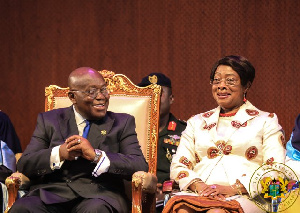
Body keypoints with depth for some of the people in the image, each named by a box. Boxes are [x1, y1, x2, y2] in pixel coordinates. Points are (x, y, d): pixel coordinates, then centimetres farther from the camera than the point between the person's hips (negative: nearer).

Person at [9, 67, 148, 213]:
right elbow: (24, 164, 8)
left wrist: (96, 155, -12)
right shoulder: (49, 120, 17)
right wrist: (59, 153, -10)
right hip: (52, 193, 2)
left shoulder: (122, 123, 14)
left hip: (98, 196, -2)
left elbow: (141, 166, 0)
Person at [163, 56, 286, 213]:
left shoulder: (266, 121, 15)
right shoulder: (197, 122, 25)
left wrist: (232, 189, -13)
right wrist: (199, 186, -8)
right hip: (198, 195, 3)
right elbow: (178, 166, 16)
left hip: (244, 198, -3)